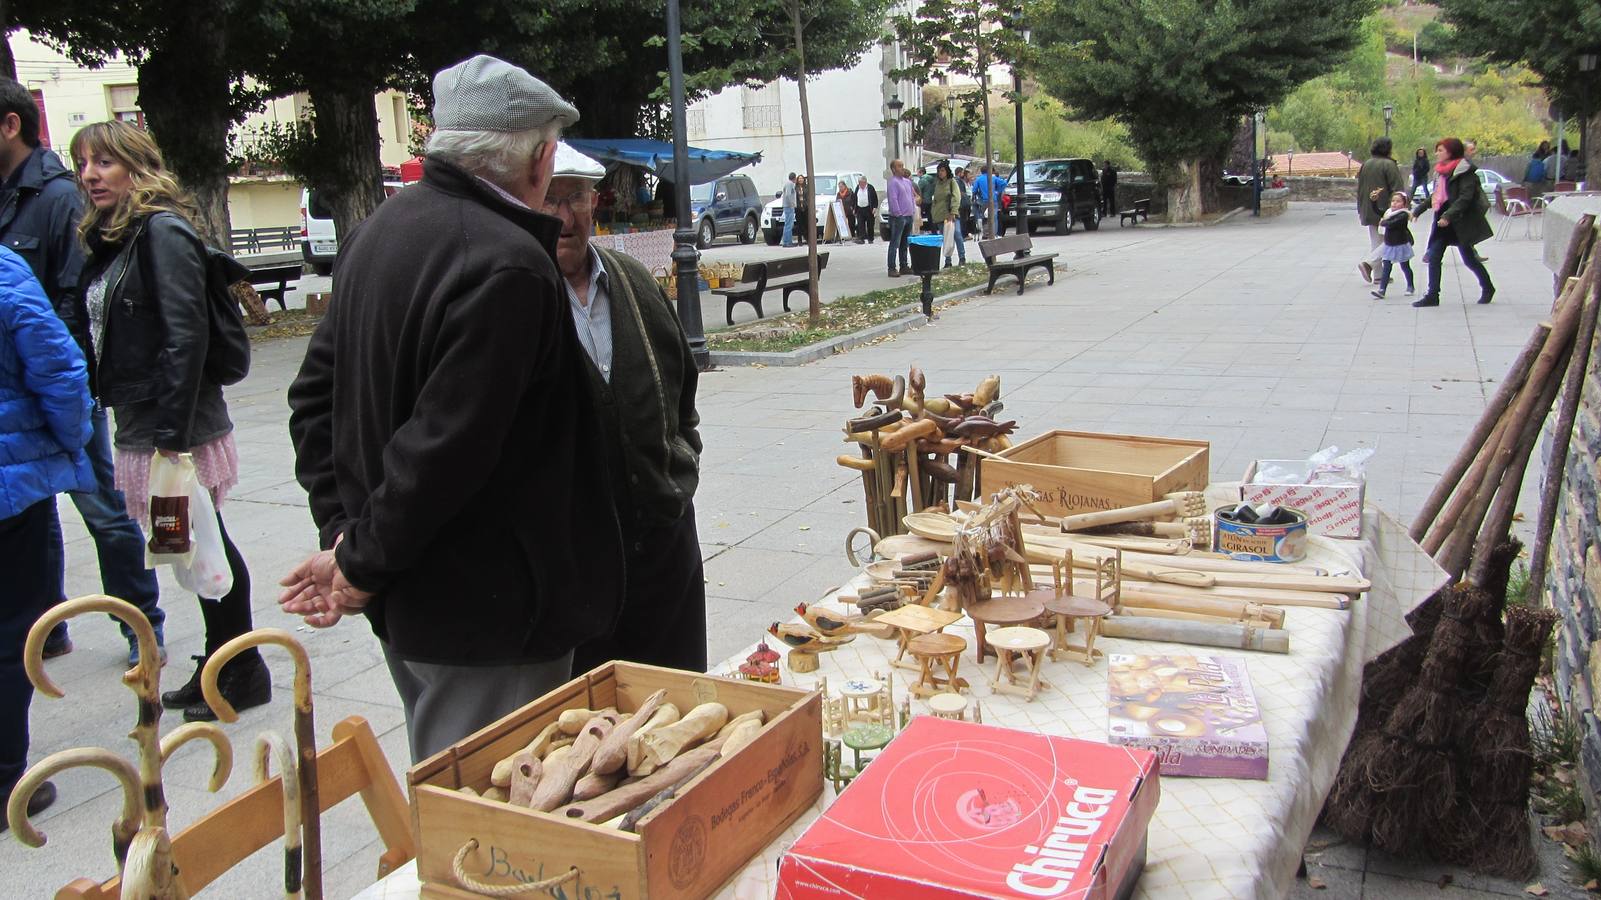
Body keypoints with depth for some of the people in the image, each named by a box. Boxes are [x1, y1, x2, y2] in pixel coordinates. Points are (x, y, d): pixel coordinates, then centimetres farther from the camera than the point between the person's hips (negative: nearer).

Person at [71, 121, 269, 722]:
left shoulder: (164, 232, -13)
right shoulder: (108, 239, 14)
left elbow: (185, 337, -20)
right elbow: (102, 337, 17)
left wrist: (172, 435, -23)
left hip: (180, 427, -8)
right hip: (141, 425, 8)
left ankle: (244, 673, 14)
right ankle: (220, 665, 26)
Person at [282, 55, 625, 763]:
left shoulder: (380, 230, 8)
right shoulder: (508, 266, -23)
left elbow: (316, 391, 11)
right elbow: (445, 447, -26)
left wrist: (344, 527, 6)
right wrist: (362, 562, -12)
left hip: (405, 602, 9)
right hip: (486, 611, -9)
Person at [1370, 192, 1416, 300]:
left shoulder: (1403, 215, -18)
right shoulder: (1389, 212, 4)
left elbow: (1392, 224, -30)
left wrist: (1383, 222, -13)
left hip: (1401, 245, -5)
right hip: (1389, 246, 5)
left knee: (1405, 267, 12)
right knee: (1386, 268, -3)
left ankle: (1410, 286, 31)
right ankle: (1381, 290, -8)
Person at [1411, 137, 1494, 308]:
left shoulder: (1464, 172, -13)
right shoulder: (1441, 171, 12)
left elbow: (1465, 197, -22)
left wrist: (1449, 215, -32)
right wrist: (1417, 210, 19)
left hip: (1460, 222, -7)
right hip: (1443, 221, 8)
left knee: (1469, 259, 5)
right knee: (1433, 257, -3)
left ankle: (1487, 288, 26)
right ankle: (1432, 295, -2)